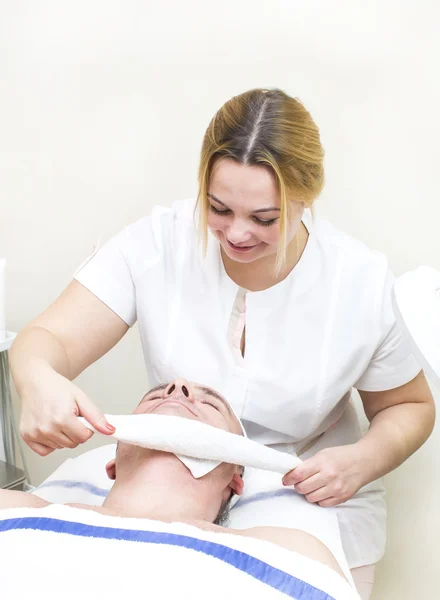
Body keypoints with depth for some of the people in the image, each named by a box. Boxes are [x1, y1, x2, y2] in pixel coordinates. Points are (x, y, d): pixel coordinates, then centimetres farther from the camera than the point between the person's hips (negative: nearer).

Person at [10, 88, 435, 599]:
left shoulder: (363, 283, -17)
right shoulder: (157, 243, -18)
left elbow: (409, 407, -2)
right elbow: (49, 339, -22)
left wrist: (363, 461, -24)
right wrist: (39, 382, -47)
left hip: (314, 505, 0)